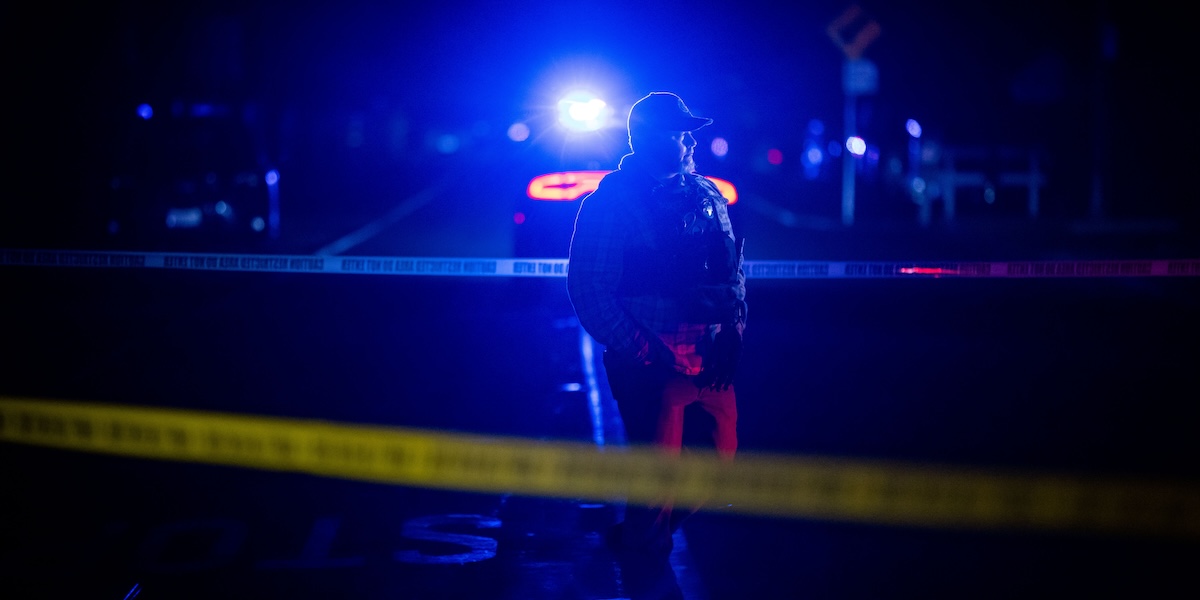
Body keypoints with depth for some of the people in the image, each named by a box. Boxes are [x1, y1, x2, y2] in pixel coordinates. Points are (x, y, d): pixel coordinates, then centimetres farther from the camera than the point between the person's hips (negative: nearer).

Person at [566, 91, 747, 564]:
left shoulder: (708, 197, 12)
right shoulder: (611, 202, -7)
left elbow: (733, 270, 16)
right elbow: (590, 289, -11)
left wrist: (732, 332, 2)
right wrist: (641, 354, -15)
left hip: (709, 357, 6)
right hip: (650, 362, -6)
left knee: (722, 457, 10)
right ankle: (640, 548, 25)